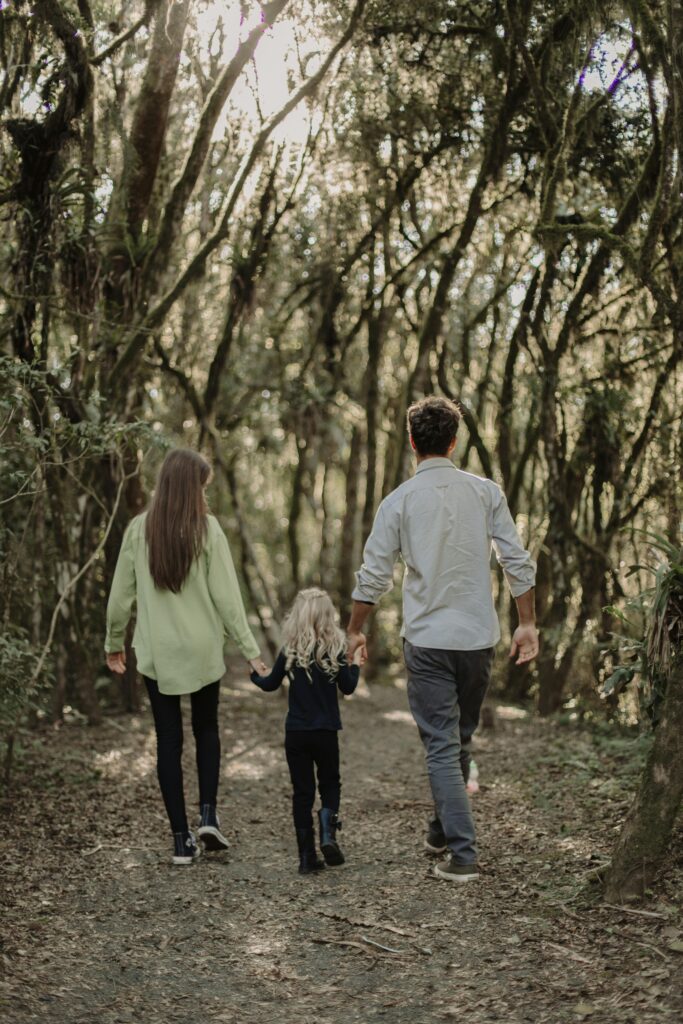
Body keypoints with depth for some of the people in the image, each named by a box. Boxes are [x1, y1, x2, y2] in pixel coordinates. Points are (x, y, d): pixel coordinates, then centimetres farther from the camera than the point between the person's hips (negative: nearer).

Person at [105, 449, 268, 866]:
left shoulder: (139, 529, -2)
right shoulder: (206, 528, -9)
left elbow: (121, 594, 3)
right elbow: (226, 595, -10)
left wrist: (114, 642, 17)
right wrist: (250, 649, -5)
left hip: (157, 653, 1)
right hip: (202, 651, -1)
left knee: (169, 741, 8)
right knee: (206, 729, 20)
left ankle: (182, 839, 10)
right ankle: (208, 815, 7)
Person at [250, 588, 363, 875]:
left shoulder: (289, 652, -4)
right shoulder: (334, 651, -7)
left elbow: (270, 684, 7)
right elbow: (347, 687, -1)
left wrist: (254, 673, 26)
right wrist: (356, 663, 15)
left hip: (295, 733, 1)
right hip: (326, 732, -1)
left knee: (302, 791, 7)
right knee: (330, 784, 16)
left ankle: (306, 856, 7)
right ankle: (328, 831, -11)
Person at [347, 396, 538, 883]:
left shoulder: (399, 501, -5)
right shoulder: (486, 492, 0)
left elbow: (374, 576, -3)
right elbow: (518, 562, -1)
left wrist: (355, 629, 11)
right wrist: (528, 623, 9)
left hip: (427, 641, -3)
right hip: (479, 638, 3)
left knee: (442, 747, 1)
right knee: (461, 738, 19)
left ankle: (463, 853, -3)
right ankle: (443, 830, 33)